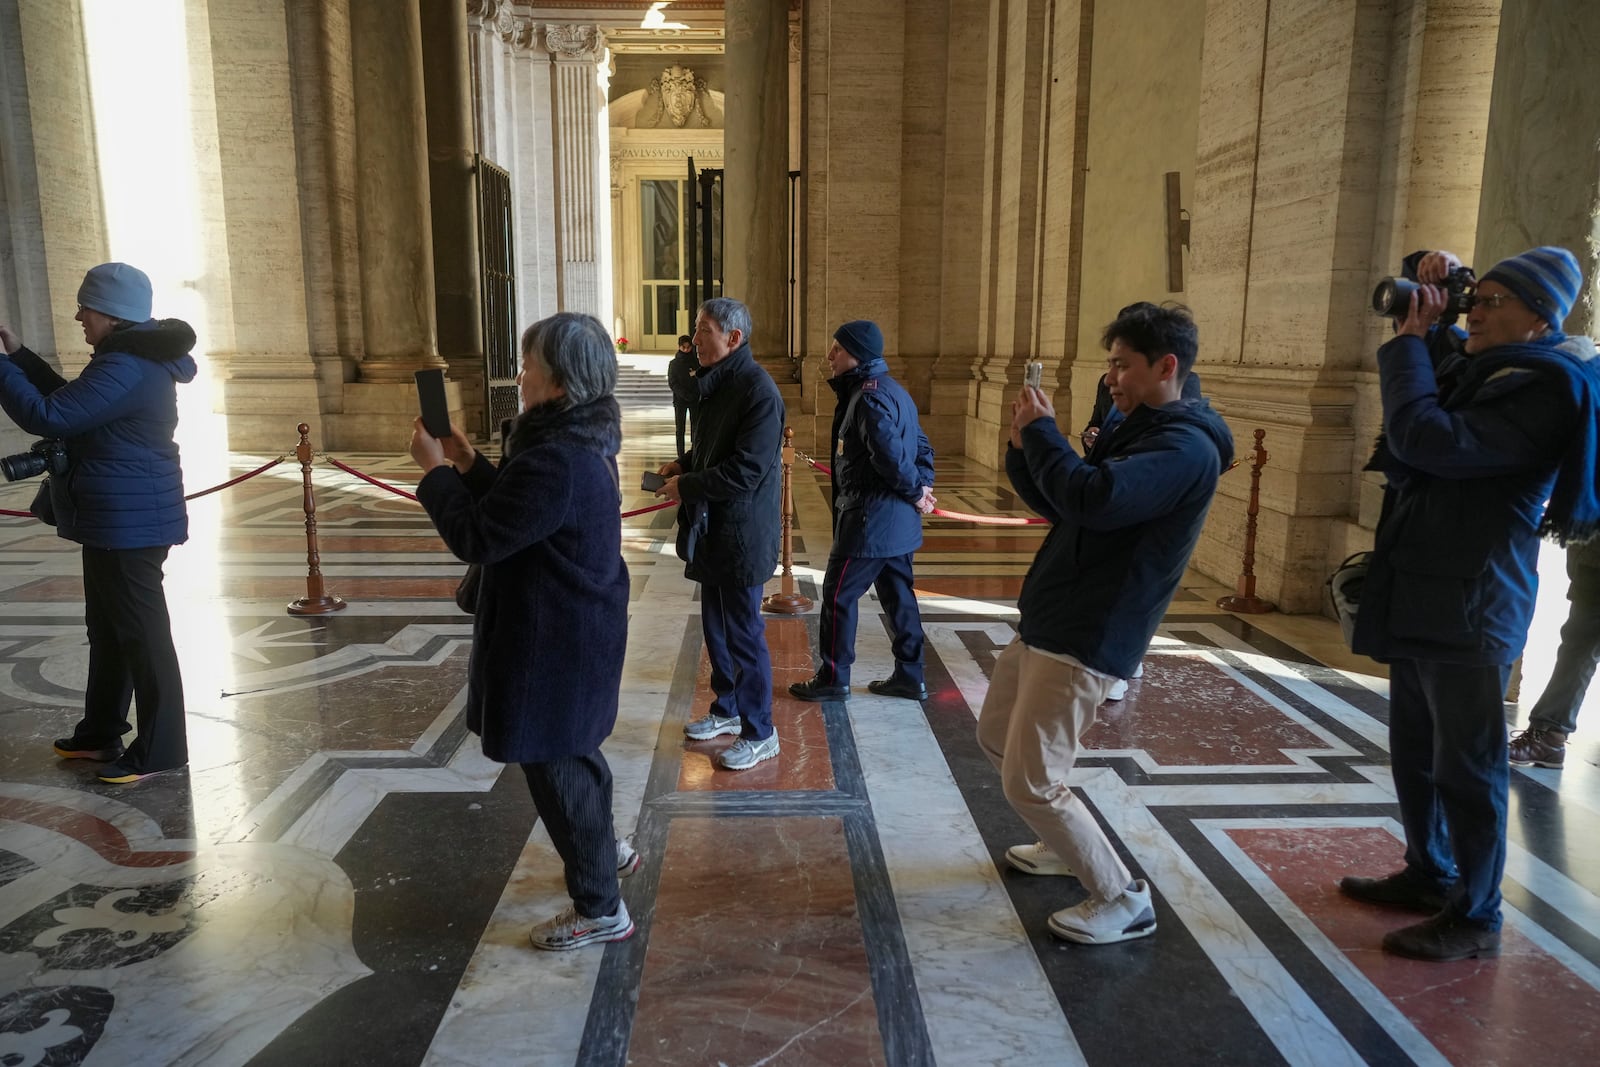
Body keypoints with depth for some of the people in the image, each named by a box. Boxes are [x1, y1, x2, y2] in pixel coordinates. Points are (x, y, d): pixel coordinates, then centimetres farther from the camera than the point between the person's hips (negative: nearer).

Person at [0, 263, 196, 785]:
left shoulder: (125, 371, -22)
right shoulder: (132, 358, 13)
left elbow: (47, 416, -22)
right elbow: (71, 400, 23)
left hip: (129, 522, -11)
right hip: (117, 518, 11)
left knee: (142, 632, -3)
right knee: (108, 628, 20)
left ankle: (159, 749, 7)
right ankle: (100, 732, 34)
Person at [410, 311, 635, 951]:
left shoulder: (556, 461, -28)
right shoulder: (579, 443, 5)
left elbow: (476, 538, -24)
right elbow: (513, 510, 14)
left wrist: (434, 470, -11)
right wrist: (468, 464, 7)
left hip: (554, 644, -10)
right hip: (580, 630, 11)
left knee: (555, 766, 4)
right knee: (574, 750, 27)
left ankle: (599, 909, 18)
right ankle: (604, 850, 48)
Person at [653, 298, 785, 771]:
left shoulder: (757, 389, -19)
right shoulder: (715, 382, 10)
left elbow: (746, 470, -24)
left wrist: (687, 487, -15)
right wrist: (683, 465, 5)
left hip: (741, 534, -9)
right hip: (712, 531, 9)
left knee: (743, 633, 0)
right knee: (716, 627, 20)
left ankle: (759, 733, 15)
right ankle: (727, 709, 37)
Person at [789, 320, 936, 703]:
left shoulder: (870, 396, -19)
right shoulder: (890, 389, 13)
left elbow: (890, 455, -28)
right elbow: (921, 445, 15)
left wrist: (915, 492, -13)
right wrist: (923, 486, 3)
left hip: (871, 519, -10)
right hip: (897, 520, 10)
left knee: (838, 594, 2)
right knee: (898, 594, 15)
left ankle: (832, 679, 13)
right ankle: (909, 676, 24)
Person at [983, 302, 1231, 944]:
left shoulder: (1185, 448, -17)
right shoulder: (1135, 432, 15)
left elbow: (1093, 500, -33)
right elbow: (1060, 507, 16)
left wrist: (1041, 431, -20)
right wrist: (1025, 447, 0)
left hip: (1083, 642, -10)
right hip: (1045, 623, 10)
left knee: (1030, 783, -8)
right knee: (995, 738, 22)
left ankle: (1124, 900, 10)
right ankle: (1068, 844, 41)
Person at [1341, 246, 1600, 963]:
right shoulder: (1472, 366, 13)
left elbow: (1429, 440, -26)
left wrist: (1410, 340, -13)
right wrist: (1429, 287, 11)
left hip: (1469, 607, -9)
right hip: (1421, 596, 9)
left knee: (1465, 766, -1)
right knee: (1415, 752, 18)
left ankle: (1475, 918, 13)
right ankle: (1430, 876, 34)